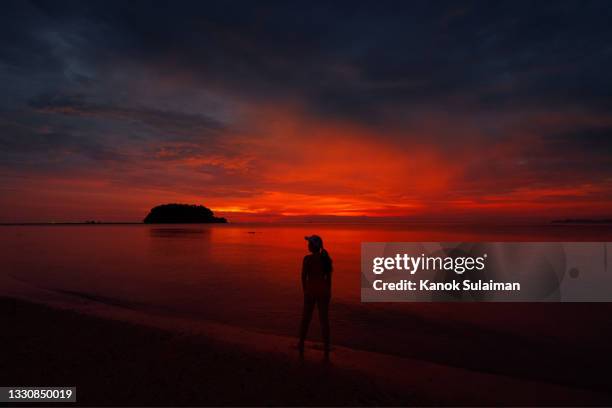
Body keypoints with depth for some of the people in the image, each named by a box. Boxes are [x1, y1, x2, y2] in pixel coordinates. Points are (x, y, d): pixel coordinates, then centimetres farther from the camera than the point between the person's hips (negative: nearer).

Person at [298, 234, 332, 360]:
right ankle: (326, 351, 7)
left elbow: (303, 277, -9)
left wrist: (304, 291, 4)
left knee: (306, 319, 13)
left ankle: (301, 347, 25)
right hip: (323, 290, 3)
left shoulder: (307, 258, -12)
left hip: (311, 290, -3)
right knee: (324, 320, 7)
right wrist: (328, 292, 11)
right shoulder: (326, 258, 1)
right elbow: (329, 277, 4)